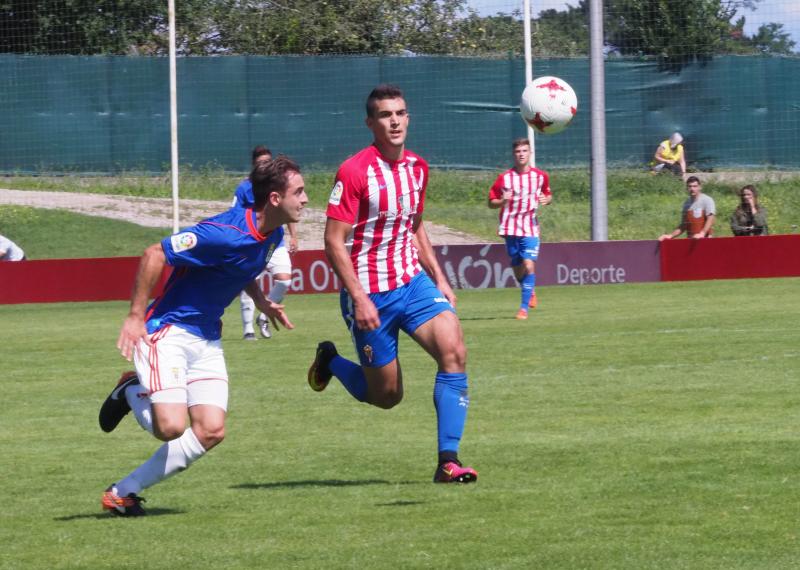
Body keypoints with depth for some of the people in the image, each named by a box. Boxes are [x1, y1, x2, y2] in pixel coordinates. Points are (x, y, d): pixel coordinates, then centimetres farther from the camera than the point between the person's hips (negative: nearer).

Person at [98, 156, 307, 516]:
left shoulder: (272, 235, 3)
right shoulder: (227, 233, -25)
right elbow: (154, 255, -23)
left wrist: (260, 300, 12)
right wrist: (135, 316, -21)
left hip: (207, 338, 9)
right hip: (169, 331, -9)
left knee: (211, 431, -4)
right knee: (171, 427, -22)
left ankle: (123, 492, 6)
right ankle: (132, 392, 12)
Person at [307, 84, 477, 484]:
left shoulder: (416, 167, 7)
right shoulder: (354, 172, -15)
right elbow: (334, 242, -15)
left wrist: (439, 279, 13)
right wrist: (359, 298, -21)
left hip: (412, 281, 5)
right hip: (369, 294, -5)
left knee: (454, 350, -20)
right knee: (387, 395, 4)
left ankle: (448, 461, -17)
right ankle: (330, 361, 37)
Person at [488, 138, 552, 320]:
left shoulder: (541, 176, 2)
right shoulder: (504, 178, -1)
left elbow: (548, 194, 17)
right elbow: (491, 202, 3)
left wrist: (546, 199, -6)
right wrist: (502, 201, -18)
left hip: (531, 229, -1)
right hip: (510, 228, 1)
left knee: (529, 265, -17)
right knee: (518, 271, 8)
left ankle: (524, 307, -12)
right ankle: (531, 291, 40)